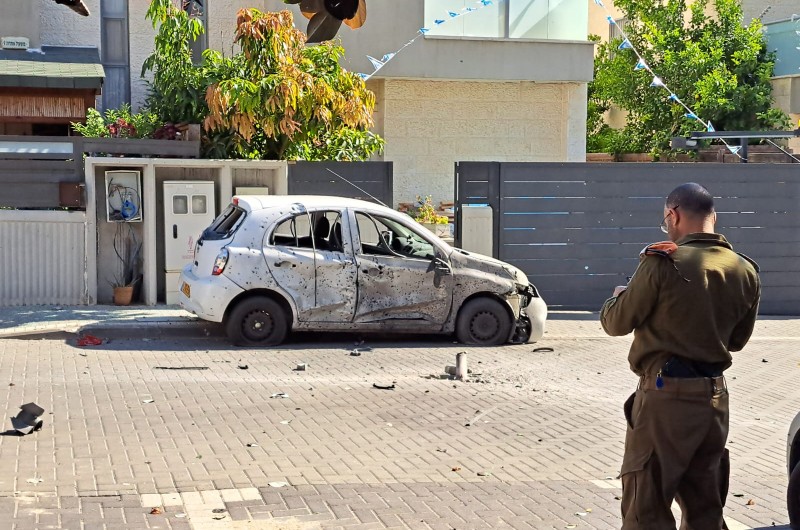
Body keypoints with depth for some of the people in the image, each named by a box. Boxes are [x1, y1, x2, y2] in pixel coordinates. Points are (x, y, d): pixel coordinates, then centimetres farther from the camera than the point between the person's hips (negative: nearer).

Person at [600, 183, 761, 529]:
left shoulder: (663, 263, -14)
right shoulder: (745, 271, 3)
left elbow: (616, 323, -7)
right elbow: (737, 340, 14)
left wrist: (620, 296, 14)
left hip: (666, 396, -6)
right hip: (715, 396, 6)